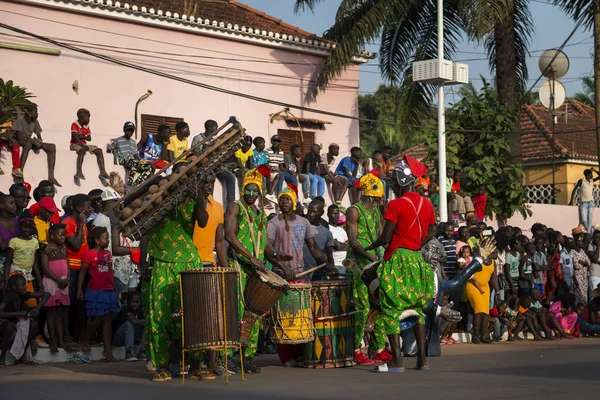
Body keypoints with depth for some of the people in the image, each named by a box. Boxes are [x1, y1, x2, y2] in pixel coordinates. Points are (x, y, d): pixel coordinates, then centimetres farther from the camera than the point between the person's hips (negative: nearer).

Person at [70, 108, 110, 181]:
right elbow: (76, 137, -21)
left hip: (83, 145, 8)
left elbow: (89, 138, 10)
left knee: (99, 150, -5)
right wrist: (83, 145, -31)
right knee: (83, 150, -39)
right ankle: (79, 172, -49)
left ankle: (102, 172, -13)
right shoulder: (75, 125, -9)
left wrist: (83, 136, -10)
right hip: (75, 145, -8)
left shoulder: (87, 126, 15)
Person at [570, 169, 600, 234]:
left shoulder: (592, 181, 8)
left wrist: (594, 170, 3)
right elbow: (574, 190, -4)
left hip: (591, 202, 5)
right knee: (584, 220, -11)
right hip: (583, 203, -5)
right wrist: (571, 201, -8)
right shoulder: (581, 181, -6)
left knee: (589, 220, 0)